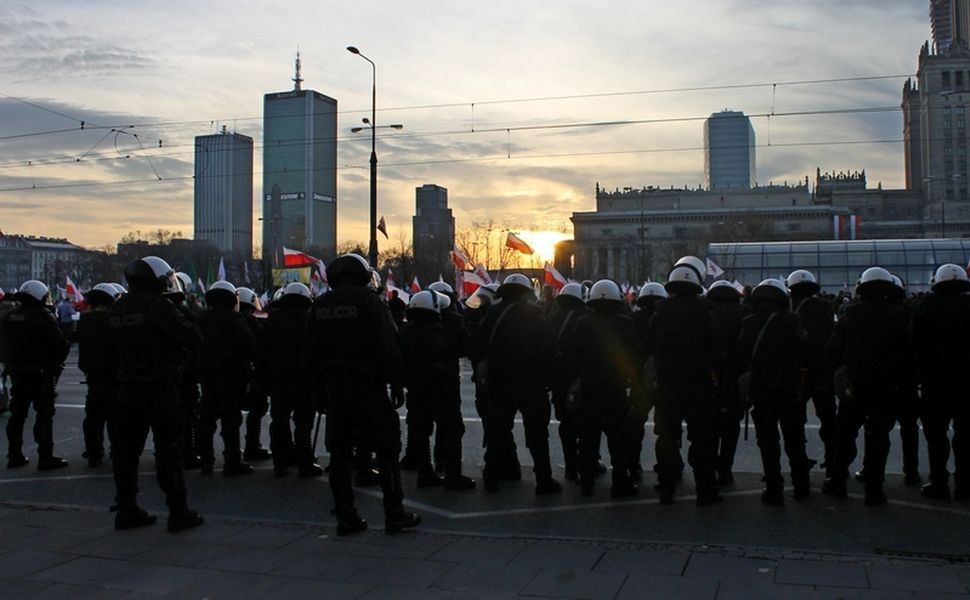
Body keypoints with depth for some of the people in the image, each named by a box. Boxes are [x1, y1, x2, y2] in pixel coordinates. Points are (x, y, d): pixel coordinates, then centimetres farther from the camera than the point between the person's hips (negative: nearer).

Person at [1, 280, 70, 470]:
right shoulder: (43, 316, -14)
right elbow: (60, 344, -16)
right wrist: (57, 362, -1)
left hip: (17, 373, 7)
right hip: (41, 374, -7)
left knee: (17, 414, 15)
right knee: (44, 415, -3)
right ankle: (45, 458, -2)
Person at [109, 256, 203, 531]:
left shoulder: (117, 309, 7)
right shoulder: (158, 307, -15)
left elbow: (116, 346, 16)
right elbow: (193, 338, -16)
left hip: (128, 387, 7)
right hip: (160, 388, -7)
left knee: (127, 449, 12)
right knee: (169, 450, -2)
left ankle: (126, 509, 18)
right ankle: (178, 511, 3)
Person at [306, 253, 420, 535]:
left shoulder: (319, 306, 9)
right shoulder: (368, 300, -10)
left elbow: (312, 353, 12)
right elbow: (388, 348, -14)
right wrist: (397, 384, -8)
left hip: (334, 388, 6)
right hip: (368, 387, -5)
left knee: (340, 452, 10)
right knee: (386, 450, 2)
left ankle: (345, 515, 12)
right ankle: (394, 514, 4)